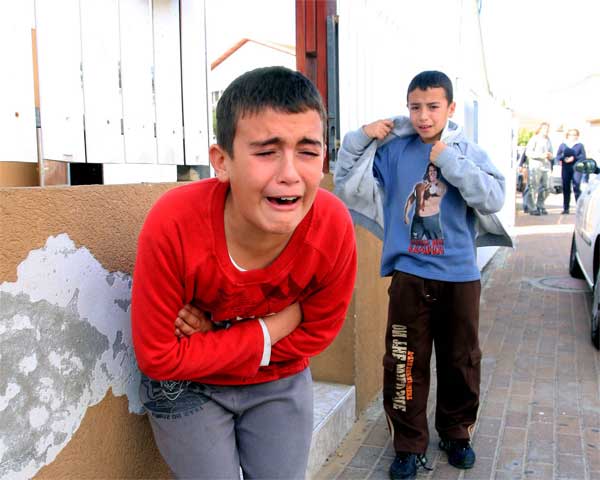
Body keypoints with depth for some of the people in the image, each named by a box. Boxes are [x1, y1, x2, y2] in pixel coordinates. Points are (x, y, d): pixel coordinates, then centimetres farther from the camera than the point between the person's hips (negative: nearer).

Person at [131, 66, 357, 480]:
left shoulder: (334, 225, -26)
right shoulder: (173, 226, -32)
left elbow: (315, 333, -11)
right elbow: (158, 359, -22)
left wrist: (213, 338, -21)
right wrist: (266, 332, -24)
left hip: (281, 382, 3)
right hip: (187, 388, -2)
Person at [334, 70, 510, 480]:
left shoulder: (469, 152, 1)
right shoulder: (392, 151, 1)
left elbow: (494, 199, -13)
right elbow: (346, 187, 2)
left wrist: (450, 161, -16)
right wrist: (359, 138, -9)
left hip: (460, 276, 1)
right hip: (408, 276, -1)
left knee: (461, 362, 15)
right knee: (405, 364, 4)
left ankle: (456, 432, 38)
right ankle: (409, 444, 23)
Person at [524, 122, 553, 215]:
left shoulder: (548, 140, 24)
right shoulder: (534, 139, 2)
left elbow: (550, 154, 29)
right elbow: (528, 152, -7)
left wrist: (550, 155, 5)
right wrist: (540, 155, -17)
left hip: (546, 166, 7)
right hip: (535, 167, -7)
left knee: (546, 188, 2)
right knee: (534, 188, -9)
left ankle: (541, 206, 16)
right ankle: (532, 208, -5)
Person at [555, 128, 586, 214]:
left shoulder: (580, 145, 8)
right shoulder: (563, 145, 14)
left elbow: (583, 156, 2)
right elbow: (558, 156, 10)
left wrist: (574, 158, -14)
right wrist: (563, 159, -10)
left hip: (576, 169, -2)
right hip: (565, 169, 3)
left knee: (576, 187, -13)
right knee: (565, 189, 3)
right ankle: (565, 209, 8)